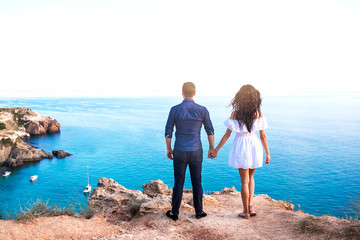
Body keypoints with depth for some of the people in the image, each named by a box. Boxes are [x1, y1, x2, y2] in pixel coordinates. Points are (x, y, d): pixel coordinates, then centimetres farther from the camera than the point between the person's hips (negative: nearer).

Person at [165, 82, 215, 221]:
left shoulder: (174, 110, -8)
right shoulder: (202, 110, -6)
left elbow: (168, 132, -4)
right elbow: (210, 131, 1)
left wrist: (168, 149, 9)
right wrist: (211, 148, 13)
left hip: (179, 152, 0)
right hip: (196, 152, 1)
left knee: (178, 183, 10)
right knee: (197, 182, 14)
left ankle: (174, 213, 21)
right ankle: (199, 211, 25)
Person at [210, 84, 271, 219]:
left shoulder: (235, 114, -11)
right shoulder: (258, 114, -6)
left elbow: (227, 134, -9)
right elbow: (263, 136, -3)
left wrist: (216, 150, 0)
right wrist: (267, 153, 8)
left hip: (241, 148, -2)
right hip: (255, 147, 2)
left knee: (244, 181, 9)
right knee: (250, 177, 24)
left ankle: (246, 212, 18)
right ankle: (250, 206, 17)